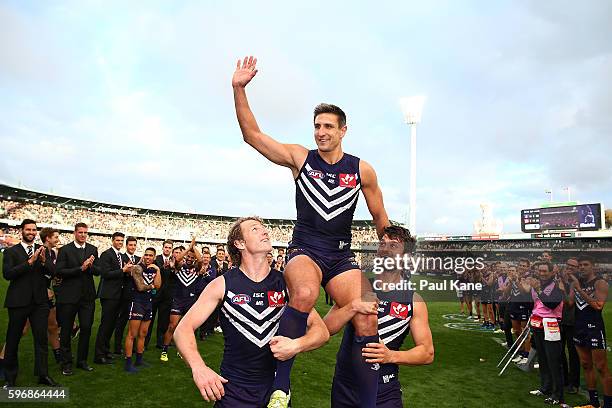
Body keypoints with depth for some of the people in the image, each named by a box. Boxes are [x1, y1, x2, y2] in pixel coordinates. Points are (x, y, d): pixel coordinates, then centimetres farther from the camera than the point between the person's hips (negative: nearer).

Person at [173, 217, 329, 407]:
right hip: (232, 389, -2)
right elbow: (183, 329, -9)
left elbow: (321, 330, -3)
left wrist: (297, 345, -22)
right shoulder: (222, 284, -8)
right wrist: (198, 367, -25)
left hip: (276, 386, 2)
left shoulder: (286, 283, -5)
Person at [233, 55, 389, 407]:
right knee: (304, 294, -35)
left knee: (367, 321, -18)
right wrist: (239, 89, -11)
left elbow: (381, 218, 14)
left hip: (342, 256, 2)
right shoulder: (300, 158, 3)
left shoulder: (362, 170, 5)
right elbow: (252, 134, -2)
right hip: (304, 251, -2)